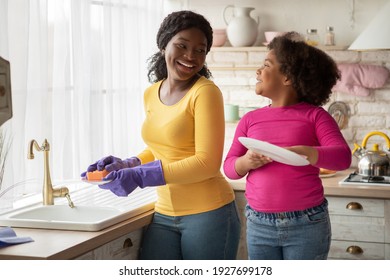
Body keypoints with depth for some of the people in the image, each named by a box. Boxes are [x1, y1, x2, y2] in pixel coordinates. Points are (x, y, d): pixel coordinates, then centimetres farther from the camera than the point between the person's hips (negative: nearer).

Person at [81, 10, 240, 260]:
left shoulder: (205, 92, -13)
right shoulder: (151, 94, 7)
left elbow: (208, 163, -18)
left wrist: (139, 177, -20)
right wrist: (125, 166, 2)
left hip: (208, 213, -5)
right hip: (165, 214, 5)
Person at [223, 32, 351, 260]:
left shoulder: (315, 115, -1)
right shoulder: (250, 119, 8)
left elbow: (343, 157, -14)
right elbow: (229, 167, 6)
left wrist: (301, 153, -32)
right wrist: (246, 162, -17)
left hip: (307, 224, -3)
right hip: (260, 225, 3)